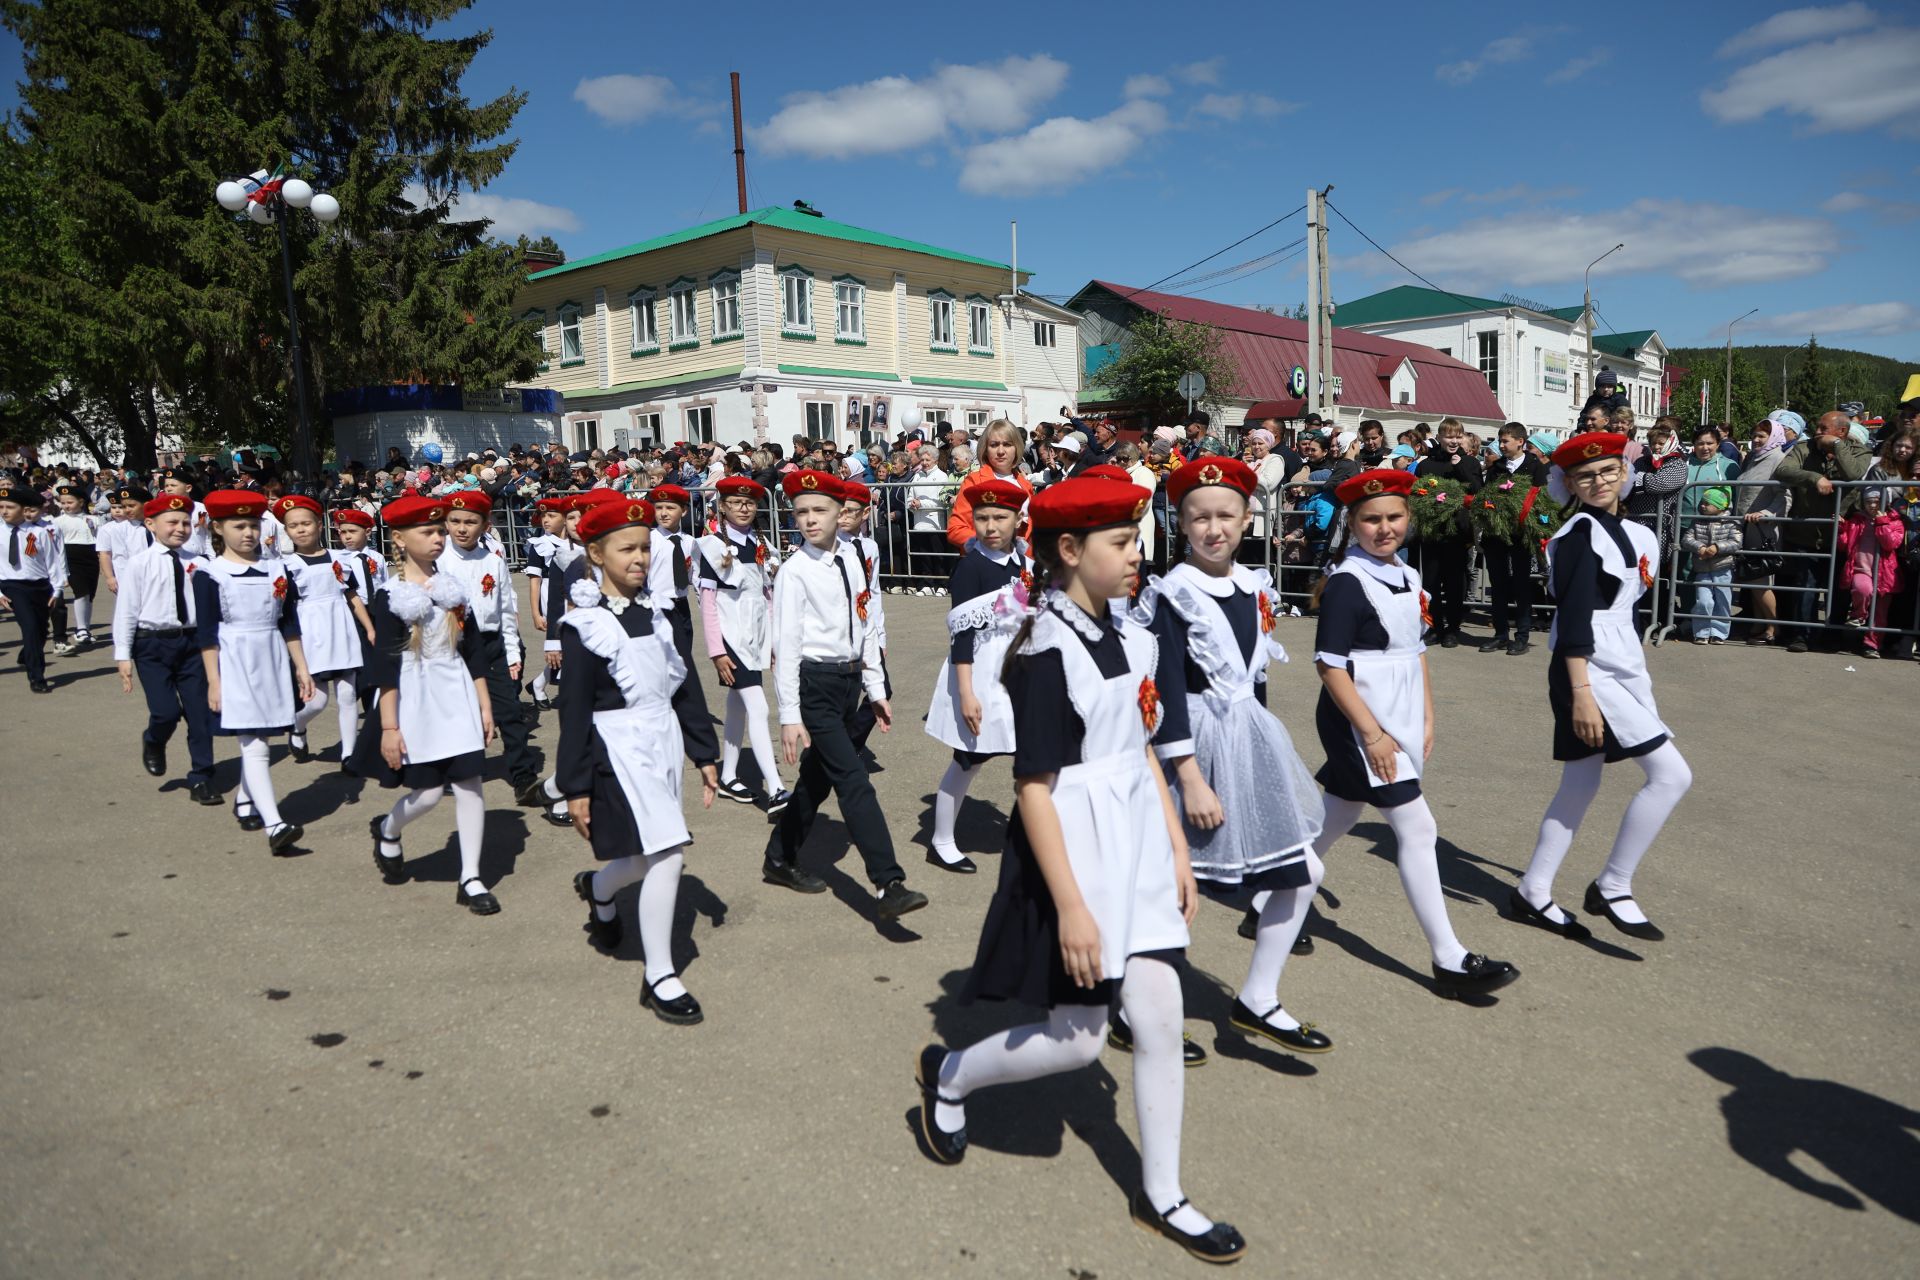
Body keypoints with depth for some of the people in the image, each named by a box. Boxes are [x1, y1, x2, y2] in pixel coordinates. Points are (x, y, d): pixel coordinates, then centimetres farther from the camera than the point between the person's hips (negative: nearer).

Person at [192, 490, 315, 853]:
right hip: (235, 664, -5)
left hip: (273, 663, 5)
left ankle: (244, 800, 37)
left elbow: (289, 623, 12)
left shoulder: (276, 570, 8)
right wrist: (213, 682, -11)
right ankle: (274, 827, -15)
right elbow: (206, 633, -7)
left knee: (256, 739, 14)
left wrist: (301, 668, 9)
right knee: (254, 745, -9)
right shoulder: (210, 575, -4)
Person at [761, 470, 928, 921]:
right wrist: (790, 715, -17)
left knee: (817, 778, 17)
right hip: (814, 684, -7)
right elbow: (785, 645, -14)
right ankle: (890, 886, -11)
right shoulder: (794, 571, -11)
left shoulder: (850, 562, 7)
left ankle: (780, 859, 36)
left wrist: (877, 689, 14)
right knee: (855, 782, -12)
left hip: (849, 679, 7)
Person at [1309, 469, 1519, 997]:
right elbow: (1330, 665, -18)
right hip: (1358, 722, -8)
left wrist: (1426, 718, 12)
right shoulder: (1346, 582, -15)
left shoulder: (1407, 577, 10)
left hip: (1397, 719, 8)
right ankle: (1449, 961, 1)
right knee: (1417, 829, -7)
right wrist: (1372, 734, -20)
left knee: (1337, 817, 17)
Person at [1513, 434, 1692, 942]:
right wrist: (1581, 693, -24)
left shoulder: (1632, 533, 14)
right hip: (1589, 673, -9)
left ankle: (1532, 894, 20)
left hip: (1621, 669, 9)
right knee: (1671, 774, -12)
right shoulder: (1581, 533, -13)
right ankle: (1612, 888, -2)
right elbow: (1573, 618, -19)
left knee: (1580, 786, 12)